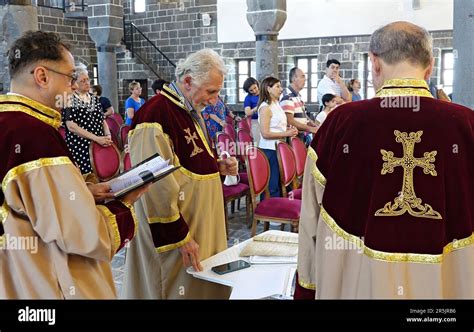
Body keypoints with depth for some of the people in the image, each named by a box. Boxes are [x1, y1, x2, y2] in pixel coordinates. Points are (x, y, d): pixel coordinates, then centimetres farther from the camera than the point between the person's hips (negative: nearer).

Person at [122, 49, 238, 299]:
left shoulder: (191, 112, 8)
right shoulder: (156, 115, -22)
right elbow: (156, 187, -24)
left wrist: (218, 166, 1)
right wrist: (180, 237, -21)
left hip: (202, 224, 9)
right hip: (176, 232, -9)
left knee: (204, 285, 19)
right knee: (180, 289, 6)